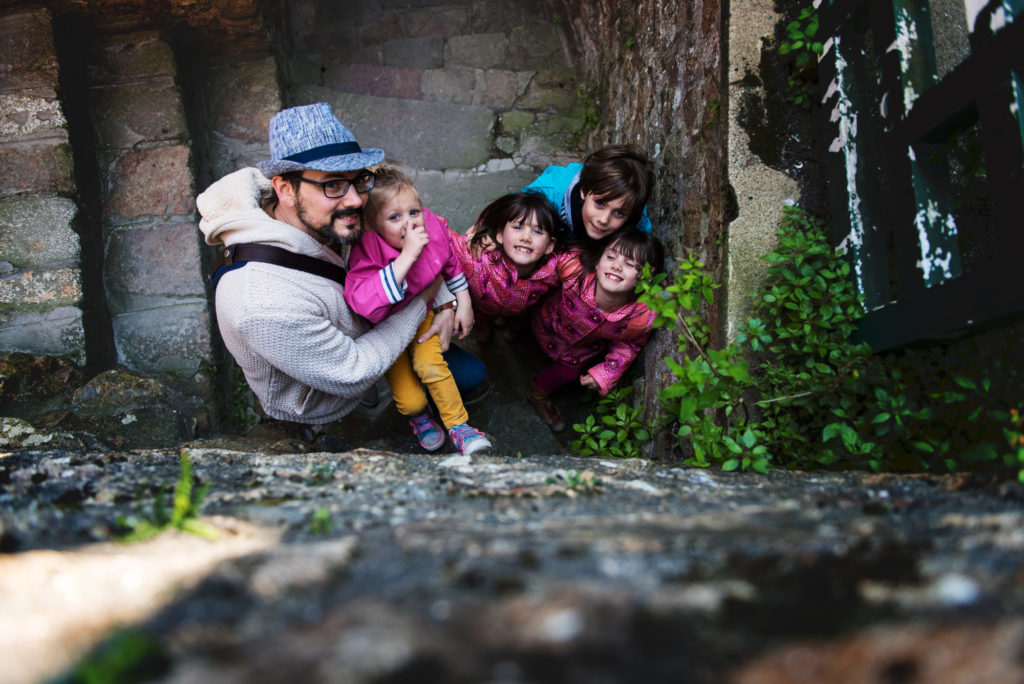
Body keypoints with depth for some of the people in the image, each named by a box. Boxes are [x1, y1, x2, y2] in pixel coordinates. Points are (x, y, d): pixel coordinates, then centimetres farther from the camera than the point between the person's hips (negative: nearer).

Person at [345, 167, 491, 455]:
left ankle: (459, 425, 0)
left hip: (422, 315, 3)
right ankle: (419, 417, 30)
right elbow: (365, 304, -53)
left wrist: (463, 304, 8)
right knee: (409, 399, -7)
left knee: (430, 365, -22)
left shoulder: (433, 229, -20)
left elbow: (451, 263, 3)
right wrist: (407, 256, -53)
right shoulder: (368, 251, -36)